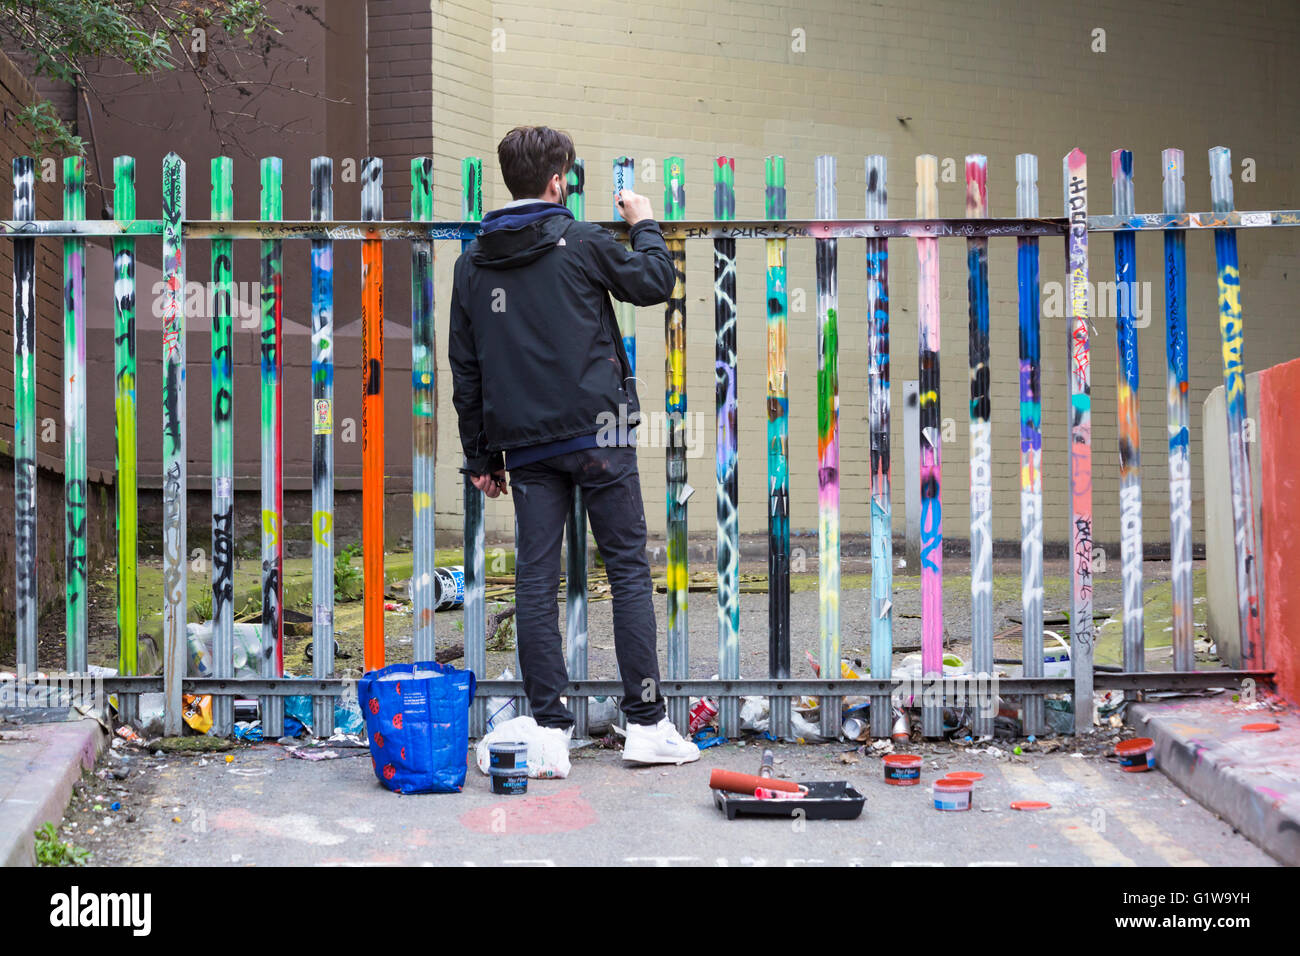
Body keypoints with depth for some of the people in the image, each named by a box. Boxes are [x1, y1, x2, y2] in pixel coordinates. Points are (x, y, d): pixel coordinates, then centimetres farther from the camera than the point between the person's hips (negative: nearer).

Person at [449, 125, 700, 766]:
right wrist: (644, 225, 23)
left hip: (525, 446, 4)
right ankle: (646, 722, 1)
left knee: (536, 579, 5)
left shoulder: (472, 263, 10)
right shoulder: (581, 242, -5)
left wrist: (481, 456, 17)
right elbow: (655, 283, 5)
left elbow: (465, 370, 11)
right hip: (596, 432, -4)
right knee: (629, 569, 1)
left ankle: (549, 725, 6)